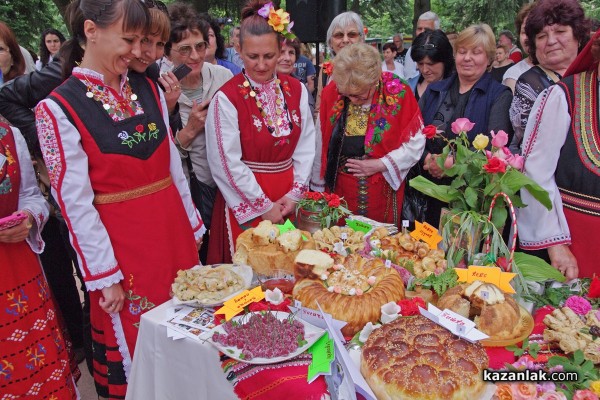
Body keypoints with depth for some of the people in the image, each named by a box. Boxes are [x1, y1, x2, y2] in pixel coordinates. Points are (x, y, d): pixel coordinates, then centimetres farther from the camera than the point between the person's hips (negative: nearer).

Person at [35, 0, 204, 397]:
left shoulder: (149, 89, 3)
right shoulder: (58, 108, -12)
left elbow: (173, 163, 8)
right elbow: (76, 203, -12)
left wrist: (193, 227, 10)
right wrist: (105, 275, -11)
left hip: (175, 231, 5)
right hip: (121, 242, -5)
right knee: (134, 345, 13)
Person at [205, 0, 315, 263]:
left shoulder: (296, 90, 2)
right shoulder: (227, 98, -12)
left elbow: (306, 147, 3)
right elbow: (227, 164, -13)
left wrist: (295, 194, -5)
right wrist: (263, 206, -9)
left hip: (289, 201, 4)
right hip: (246, 202, -4)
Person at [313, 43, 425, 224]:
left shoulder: (399, 94, -11)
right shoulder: (330, 93, -4)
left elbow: (415, 143, -4)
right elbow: (321, 144, 3)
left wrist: (380, 164, -12)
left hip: (382, 193, -2)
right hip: (337, 189, 2)